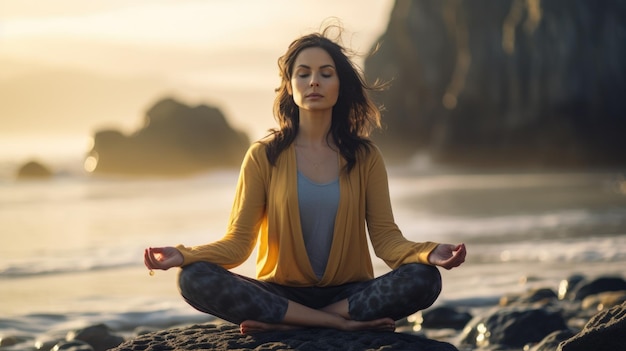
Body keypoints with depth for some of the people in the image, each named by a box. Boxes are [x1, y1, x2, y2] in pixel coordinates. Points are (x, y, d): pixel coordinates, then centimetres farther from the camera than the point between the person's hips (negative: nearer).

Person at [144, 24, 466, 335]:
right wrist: (184, 255, -23)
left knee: (423, 279, -29)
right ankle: (339, 323, -26)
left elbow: (386, 237, -4)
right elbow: (238, 242, -4)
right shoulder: (264, 155, 2)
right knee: (196, 279, -28)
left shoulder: (364, 156, 4)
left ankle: (284, 323, -23)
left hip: (348, 291, 1)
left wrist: (428, 253, -25)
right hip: (282, 292, -1)